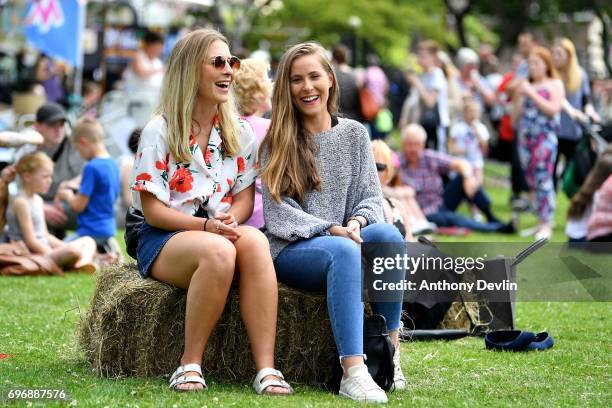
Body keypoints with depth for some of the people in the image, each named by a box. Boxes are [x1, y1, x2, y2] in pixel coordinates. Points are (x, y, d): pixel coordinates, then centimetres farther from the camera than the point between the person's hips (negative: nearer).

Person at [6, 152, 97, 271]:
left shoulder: (37, 200, 19)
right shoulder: (21, 202, -13)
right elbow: (31, 241, -18)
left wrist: (64, 246, 9)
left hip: (45, 249, 11)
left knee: (87, 241, 6)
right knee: (74, 250, -34)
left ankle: (85, 261, -25)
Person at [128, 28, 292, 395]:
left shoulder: (241, 133, 12)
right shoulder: (160, 131, -2)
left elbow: (245, 197, 9)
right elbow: (153, 210, -5)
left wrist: (230, 220, -15)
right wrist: (206, 225, -20)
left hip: (222, 234, 4)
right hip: (163, 240, -3)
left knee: (254, 240, -35)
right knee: (218, 251, -39)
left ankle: (267, 368, -41)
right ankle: (190, 365, -28)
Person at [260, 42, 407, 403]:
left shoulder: (354, 134, 13)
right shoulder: (278, 142, 4)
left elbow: (371, 196, 9)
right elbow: (278, 211, -5)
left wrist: (357, 221, -15)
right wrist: (330, 230, -20)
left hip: (345, 240, 3)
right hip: (292, 250, -3)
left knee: (388, 234, -31)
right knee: (343, 250, -37)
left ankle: (389, 353, -27)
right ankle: (353, 373, -48)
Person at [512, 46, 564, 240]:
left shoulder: (555, 84, 4)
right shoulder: (526, 86, 15)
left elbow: (553, 109, -11)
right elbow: (515, 116, 15)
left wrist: (531, 94, -11)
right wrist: (519, 95, 0)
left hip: (545, 137, -6)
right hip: (525, 137, 6)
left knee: (543, 180, -12)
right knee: (531, 180, 5)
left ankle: (546, 224, -11)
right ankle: (542, 221, 11)